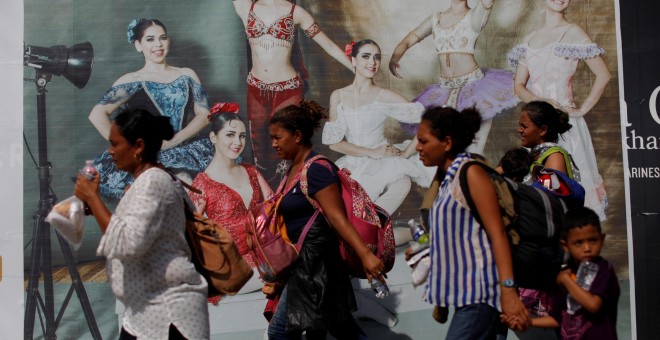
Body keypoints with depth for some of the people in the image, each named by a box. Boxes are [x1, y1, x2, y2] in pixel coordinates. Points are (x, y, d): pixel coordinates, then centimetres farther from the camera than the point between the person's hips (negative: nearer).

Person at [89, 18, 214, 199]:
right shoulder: (132, 81, 9)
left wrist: (175, 140, -8)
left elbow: (204, 113, 7)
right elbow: (97, 115, -1)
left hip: (184, 149, 3)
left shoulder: (187, 75, 18)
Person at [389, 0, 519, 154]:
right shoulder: (435, 19, 12)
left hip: (473, 84, -4)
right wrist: (394, 58, 0)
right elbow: (408, 40, 11)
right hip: (445, 89, 4)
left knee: (475, 150, -4)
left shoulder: (475, 16, 1)